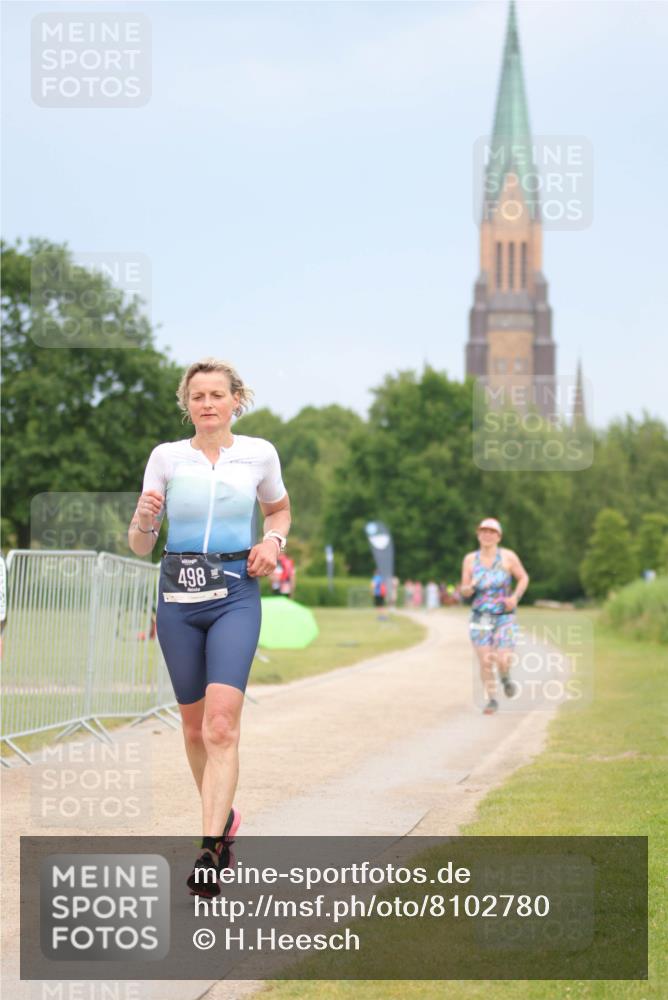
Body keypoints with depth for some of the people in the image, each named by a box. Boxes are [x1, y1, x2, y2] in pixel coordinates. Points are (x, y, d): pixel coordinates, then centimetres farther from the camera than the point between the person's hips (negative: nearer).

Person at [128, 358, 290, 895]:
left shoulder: (259, 454, 3)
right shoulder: (166, 457, 2)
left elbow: (280, 510, 23)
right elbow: (140, 546, 4)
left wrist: (273, 541, 2)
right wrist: (144, 518, -18)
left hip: (235, 595, -2)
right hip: (179, 596, 2)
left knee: (221, 724, -17)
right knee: (194, 725, 12)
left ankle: (211, 850, -22)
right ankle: (223, 816, 36)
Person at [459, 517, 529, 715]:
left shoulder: (508, 556, -6)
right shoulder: (470, 559, 0)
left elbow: (523, 577, 7)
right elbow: (464, 591, 5)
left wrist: (516, 597, -9)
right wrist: (469, 588, -19)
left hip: (504, 617, -1)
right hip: (480, 617, 1)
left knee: (503, 661, -10)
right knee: (485, 661, -5)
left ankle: (506, 679, 27)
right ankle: (491, 700, 13)